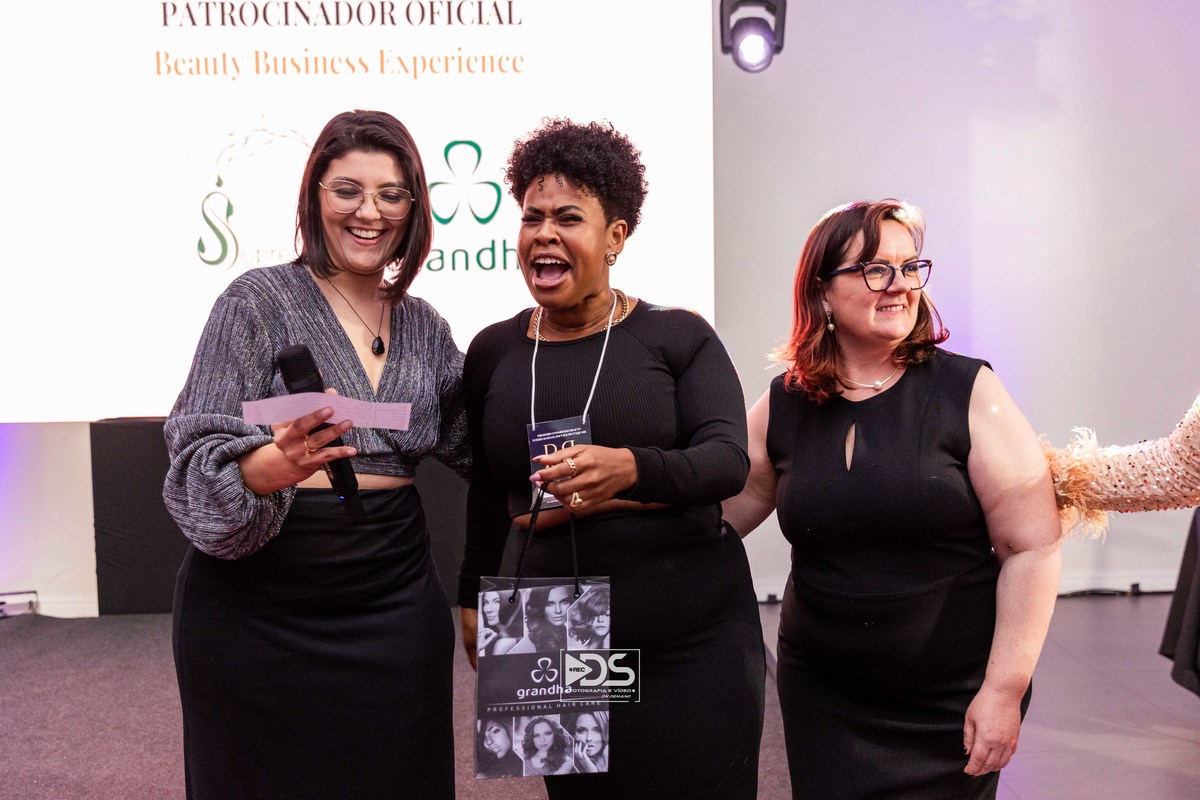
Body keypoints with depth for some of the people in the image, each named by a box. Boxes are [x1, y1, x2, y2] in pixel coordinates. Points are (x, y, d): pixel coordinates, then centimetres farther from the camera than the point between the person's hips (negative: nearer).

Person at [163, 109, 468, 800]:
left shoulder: (425, 326, 8)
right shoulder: (260, 301, -6)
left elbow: (472, 444, 18)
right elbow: (198, 458, -13)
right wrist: (273, 467, -33)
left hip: (392, 606, 4)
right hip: (260, 608, -3)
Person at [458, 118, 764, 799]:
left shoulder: (679, 336, -3)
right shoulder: (492, 352, 6)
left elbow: (729, 459, -14)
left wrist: (631, 468, -32)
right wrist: (476, 599, 13)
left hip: (694, 649, -2)